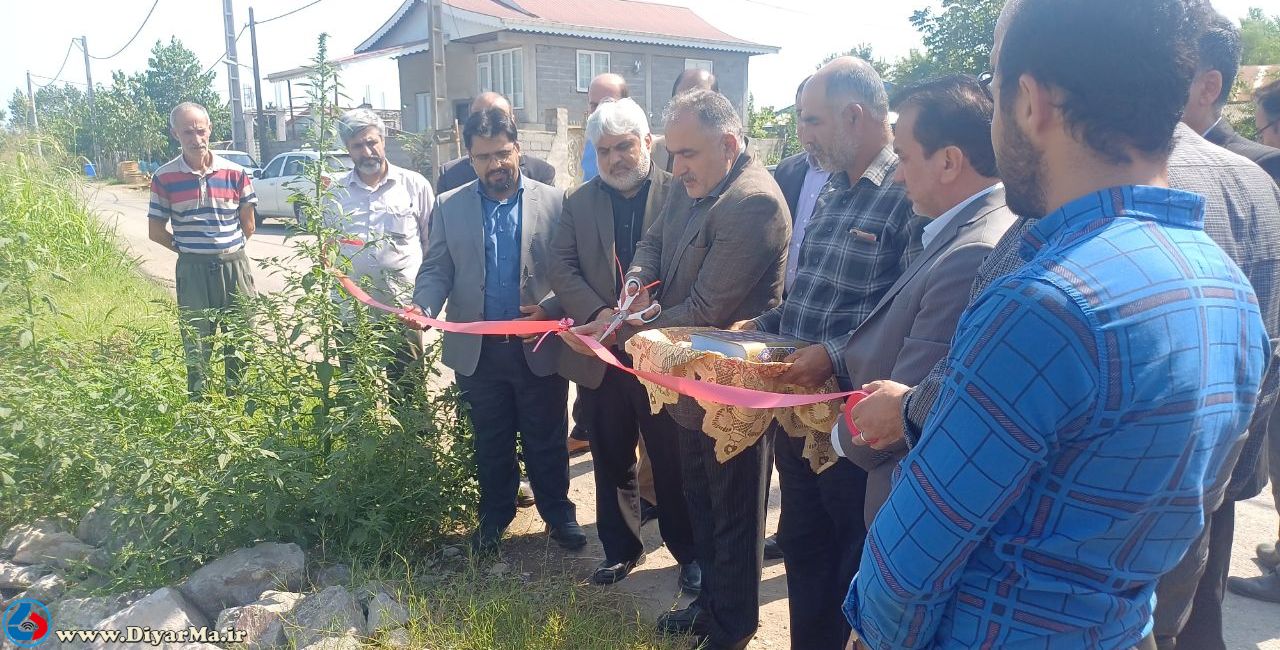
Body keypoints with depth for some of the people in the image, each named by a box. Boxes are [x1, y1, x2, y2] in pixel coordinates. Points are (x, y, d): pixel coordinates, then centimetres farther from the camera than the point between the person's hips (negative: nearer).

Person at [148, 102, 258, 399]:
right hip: (193, 271, -1)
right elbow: (156, 231, 3)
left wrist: (228, 249, 8)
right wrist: (188, 249, 3)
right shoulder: (164, 177, -3)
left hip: (234, 266, 1)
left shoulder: (236, 173, -1)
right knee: (196, 346, 7)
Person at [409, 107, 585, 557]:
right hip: (478, 350, 2)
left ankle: (557, 512, 32)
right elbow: (436, 270, 3)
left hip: (540, 347, -1)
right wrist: (424, 306, -17)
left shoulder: (553, 202, -3)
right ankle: (494, 516, 35)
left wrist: (550, 308, -21)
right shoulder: (449, 207, 3)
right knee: (491, 442, 16)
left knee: (547, 439, 12)